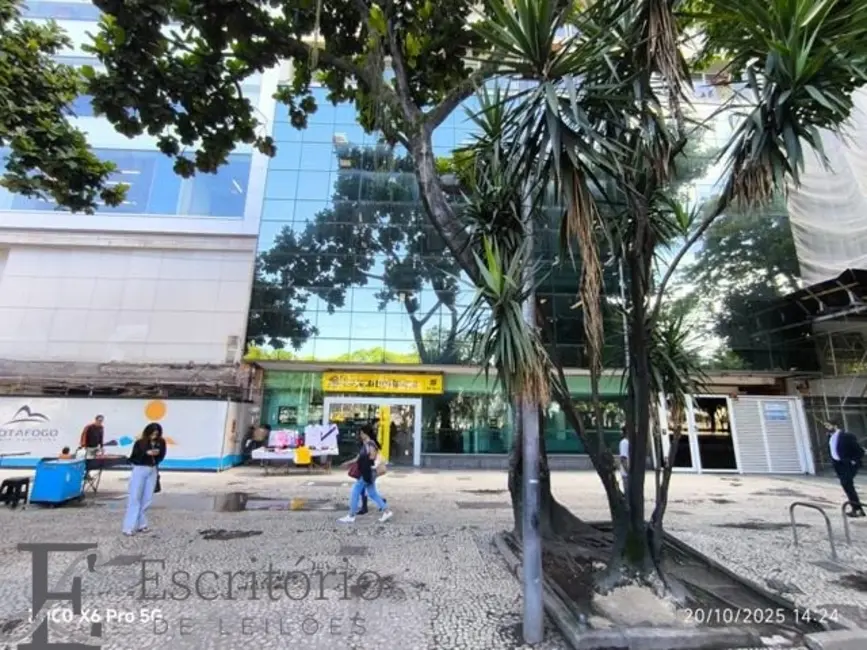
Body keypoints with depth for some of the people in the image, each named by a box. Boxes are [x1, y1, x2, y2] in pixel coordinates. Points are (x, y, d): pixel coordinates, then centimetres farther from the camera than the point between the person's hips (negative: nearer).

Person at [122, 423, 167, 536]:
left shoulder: (161, 443, -1)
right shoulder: (140, 443, -9)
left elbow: (161, 457, 6)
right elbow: (133, 458, -9)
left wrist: (158, 453, -15)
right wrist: (146, 453, -22)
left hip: (152, 471, 3)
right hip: (139, 470, -3)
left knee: (147, 499, 7)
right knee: (135, 498, -2)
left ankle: (140, 524, 18)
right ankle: (129, 527, 2)